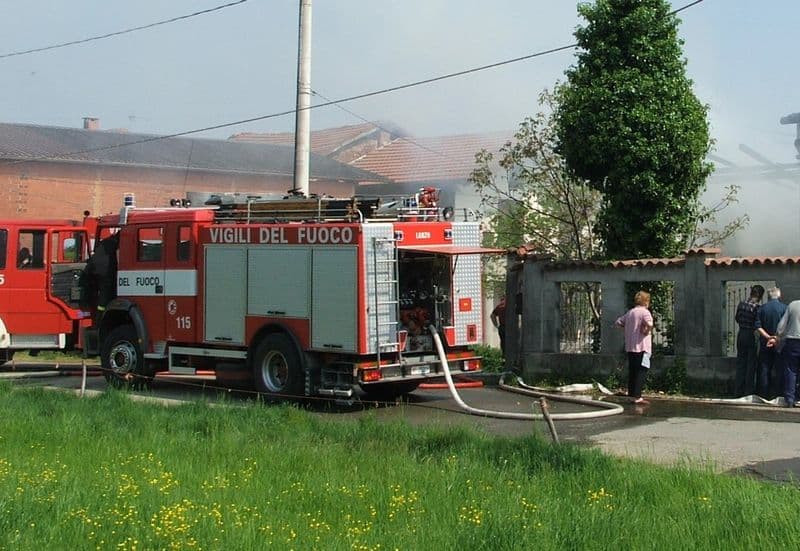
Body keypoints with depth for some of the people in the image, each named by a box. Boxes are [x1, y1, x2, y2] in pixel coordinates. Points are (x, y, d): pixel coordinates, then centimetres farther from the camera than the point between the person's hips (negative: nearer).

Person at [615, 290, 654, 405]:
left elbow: (617, 322, 19)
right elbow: (649, 325, -28)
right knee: (641, 371, -7)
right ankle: (637, 396, -12)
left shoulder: (629, 312, 14)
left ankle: (631, 394, 15)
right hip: (641, 347, -8)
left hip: (630, 347, 8)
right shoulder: (645, 312, -9)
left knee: (632, 371, 12)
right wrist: (647, 330, -9)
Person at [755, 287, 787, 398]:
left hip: (765, 343, 2)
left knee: (764, 369, 8)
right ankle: (775, 393, 3)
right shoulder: (784, 308, -7)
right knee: (778, 369, 4)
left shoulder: (762, 308, 0)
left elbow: (758, 327, -6)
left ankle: (764, 394, 9)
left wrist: (768, 337, -9)